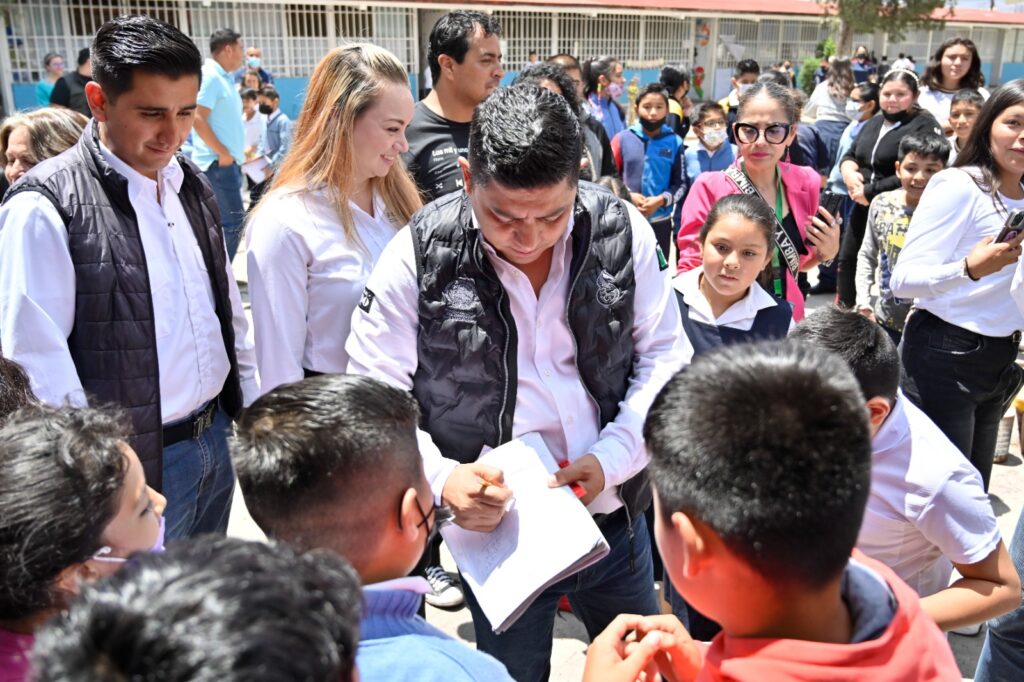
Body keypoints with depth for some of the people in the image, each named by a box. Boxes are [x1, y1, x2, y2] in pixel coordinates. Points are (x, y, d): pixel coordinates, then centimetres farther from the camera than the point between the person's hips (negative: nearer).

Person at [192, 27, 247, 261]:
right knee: (232, 222, -11)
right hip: (219, 163, -10)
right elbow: (197, 118, -20)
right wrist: (223, 153, -18)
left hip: (228, 162, 10)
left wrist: (237, 152, 16)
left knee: (224, 222, 13)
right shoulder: (210, 76, -12)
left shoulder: (224, 77, 17)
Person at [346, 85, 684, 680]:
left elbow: (663, 355, -2)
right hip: (496, 526, -2)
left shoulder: (623, 231, -10)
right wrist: (439, 476, -26)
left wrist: (611, 457, -16)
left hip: (615, 516, 3)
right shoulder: (419, 257, -15)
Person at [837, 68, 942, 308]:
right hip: (862, 210, 8)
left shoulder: (925, 126, -10)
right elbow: (849, 155, 20)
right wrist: (849, 171, -5)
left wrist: (870, 191, -19)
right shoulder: (873, 124, 15)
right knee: (847, 261, 14)